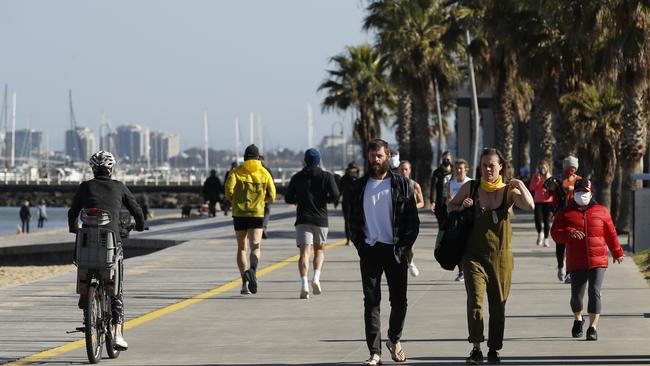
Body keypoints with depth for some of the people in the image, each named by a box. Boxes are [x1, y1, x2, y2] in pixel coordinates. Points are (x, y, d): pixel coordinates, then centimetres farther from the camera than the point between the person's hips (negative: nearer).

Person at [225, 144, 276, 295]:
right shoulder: (264, 173, 5)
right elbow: (271, 197, 4)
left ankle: (245, 283, 6)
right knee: (255, 247, -8)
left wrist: (235, 200, 11)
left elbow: (229, 191, -9)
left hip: (239, 214, 1)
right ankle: (252, 270, -39)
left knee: (242, 248, 12)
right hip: (257, 214, -1)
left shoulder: (236, 172, 4)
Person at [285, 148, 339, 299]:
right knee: (319, 249, 18)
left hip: (303, 219, 0)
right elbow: (335, 195, -9)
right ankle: (316, 278, -4)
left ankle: (304, 284, -24)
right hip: (320, 219, 0)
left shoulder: (297, 177, 6)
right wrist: (324, 200, 11)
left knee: (304, 252, -6)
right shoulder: (326, 176, 2)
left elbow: (288, 198, 7)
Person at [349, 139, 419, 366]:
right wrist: (360, 245, -2)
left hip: (395, 251, -1)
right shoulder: (360, 186, 9)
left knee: (399, 301, 4)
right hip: (369, 251, 1)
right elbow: (353, 218, 11)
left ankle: (394, 340, 28)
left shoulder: (401, 184, 2)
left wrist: (403, 247, -7)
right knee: (371, 302, -2)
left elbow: (413, 220, 1)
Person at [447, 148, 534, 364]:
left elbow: (529, 206, -18)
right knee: (475, 300, -17)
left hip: (501, 256, 1)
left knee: (498, 304, 9)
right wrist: (462, 207, -5)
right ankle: (476, 348, -12)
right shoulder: (470, 188, 1)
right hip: (474, 255, -1)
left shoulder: (508, 191, -2)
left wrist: (520, 186, -16)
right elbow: (450, 206, 14)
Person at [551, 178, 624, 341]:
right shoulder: (565, 213, 5)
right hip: (576, 263, 0)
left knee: (595, 292, -13)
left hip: (598, 261, 0)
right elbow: (556, 234, -3)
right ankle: (578, 319, 34)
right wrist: (570, 233, -22)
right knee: (576, 294, 4)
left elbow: (611, 234, 16)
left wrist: (617, 252, 24)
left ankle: (593, 328, -11)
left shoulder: (601, 211, 8)